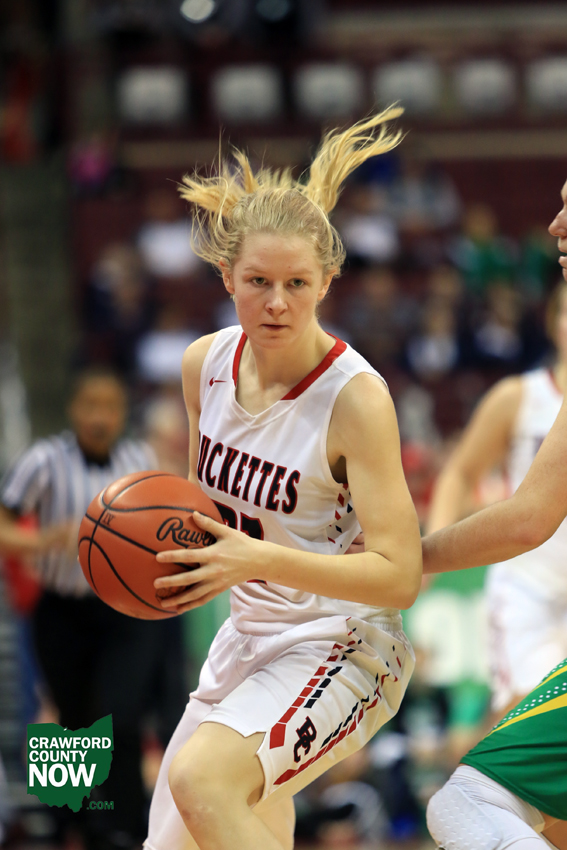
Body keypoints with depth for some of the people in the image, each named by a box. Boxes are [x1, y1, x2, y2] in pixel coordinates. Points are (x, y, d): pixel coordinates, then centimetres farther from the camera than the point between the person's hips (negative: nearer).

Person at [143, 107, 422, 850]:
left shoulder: (356, 397, -20)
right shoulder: (206, 363, -1)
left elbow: (399, 578, -23)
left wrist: (261, 560, -32)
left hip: (343, 649, -7)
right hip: (250, 637, 7)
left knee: (201, 777, -32)